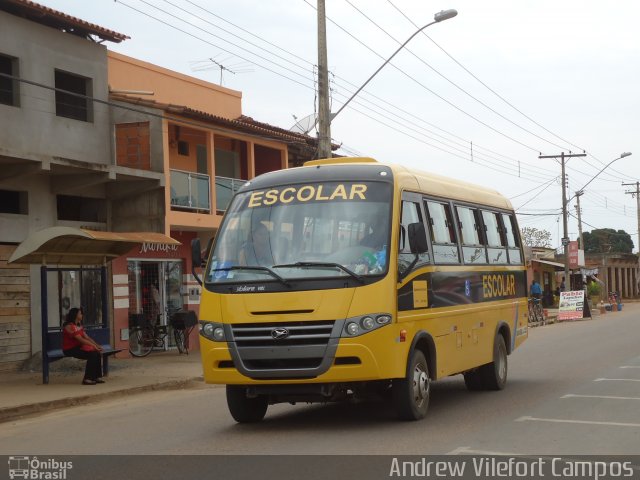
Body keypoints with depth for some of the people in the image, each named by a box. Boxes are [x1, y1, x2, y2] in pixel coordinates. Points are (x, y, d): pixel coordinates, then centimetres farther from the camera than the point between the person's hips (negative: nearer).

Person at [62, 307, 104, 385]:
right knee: (92, 355, -24)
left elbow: (87, 337, 10)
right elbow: (81, 340, -23)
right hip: (70, 349, -9)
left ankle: (97, 377, -3)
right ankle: (87, 379, -20)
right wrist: (94, 346, -22)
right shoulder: (70, 326, -17)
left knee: (97, 353, -8)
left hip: (78, 347, 9)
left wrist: (97, 345, -3)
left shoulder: (79, 325, 15)